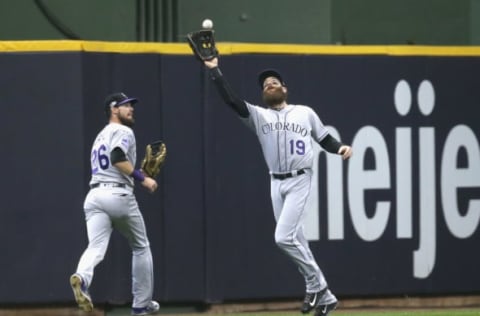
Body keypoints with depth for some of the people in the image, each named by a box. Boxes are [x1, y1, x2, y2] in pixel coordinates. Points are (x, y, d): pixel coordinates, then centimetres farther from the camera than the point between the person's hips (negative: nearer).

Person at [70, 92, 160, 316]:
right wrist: (142, 178, -15)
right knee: (141, 248, 14)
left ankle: (82, 277, -47)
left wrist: (136, 176, 28)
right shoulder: (123, 132, -1)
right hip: (118, 195, -6)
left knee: (96, 246, -14)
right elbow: (118, 158, -18)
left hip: (94, 195, 6)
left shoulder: (101, 136, 26)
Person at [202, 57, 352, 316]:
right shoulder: (258, 116, 8)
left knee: (284, 238, -18)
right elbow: (232, 100, -4)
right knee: (295, 240, 4)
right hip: (276, 183, 4)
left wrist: (341, 148, -10)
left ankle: (315, 283, -1)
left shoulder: (305, 113, 7)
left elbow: (325, 139, 11)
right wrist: (214, 70, -10)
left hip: (299, 181, -4)